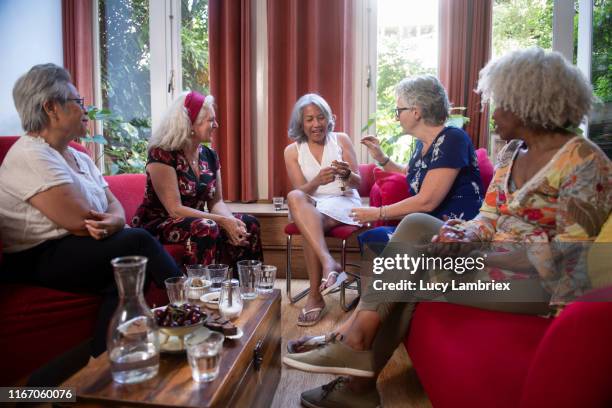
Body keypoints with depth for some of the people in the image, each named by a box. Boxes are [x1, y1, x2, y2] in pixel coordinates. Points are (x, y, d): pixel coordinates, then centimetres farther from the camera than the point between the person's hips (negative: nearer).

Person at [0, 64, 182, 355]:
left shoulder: (80, 158, 14)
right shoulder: (30, 156, -15)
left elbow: (114, 204, 6)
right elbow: (82, 223, -22)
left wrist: (114, 221, -18)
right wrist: (119, 227, -3)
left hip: (76, 249, 8)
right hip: (39, 260, -8)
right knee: (139, 241, -23)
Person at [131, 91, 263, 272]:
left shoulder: (209, 156, 5)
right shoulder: (162, 155, -15)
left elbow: (216, 202, 5)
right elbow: (175, 209, -21)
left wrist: (231, 221, -18)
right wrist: (222, 220, -26)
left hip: (194, 221, 7)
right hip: (156, 225, -7)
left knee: (249, 223, -10)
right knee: (206, 228, -34)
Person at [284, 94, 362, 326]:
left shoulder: (342, 140, 5)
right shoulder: (292, 151, 7)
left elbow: (357, 183, 2)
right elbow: (300, 191, -2)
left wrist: (347, 174, -23)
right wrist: (317, 181, -25)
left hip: (343, 202, -1)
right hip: (310, 207, 2)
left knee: (311, 225, -34)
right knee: (293, 198, -35)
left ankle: (315, 296, -27)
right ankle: (328, 262, -45)